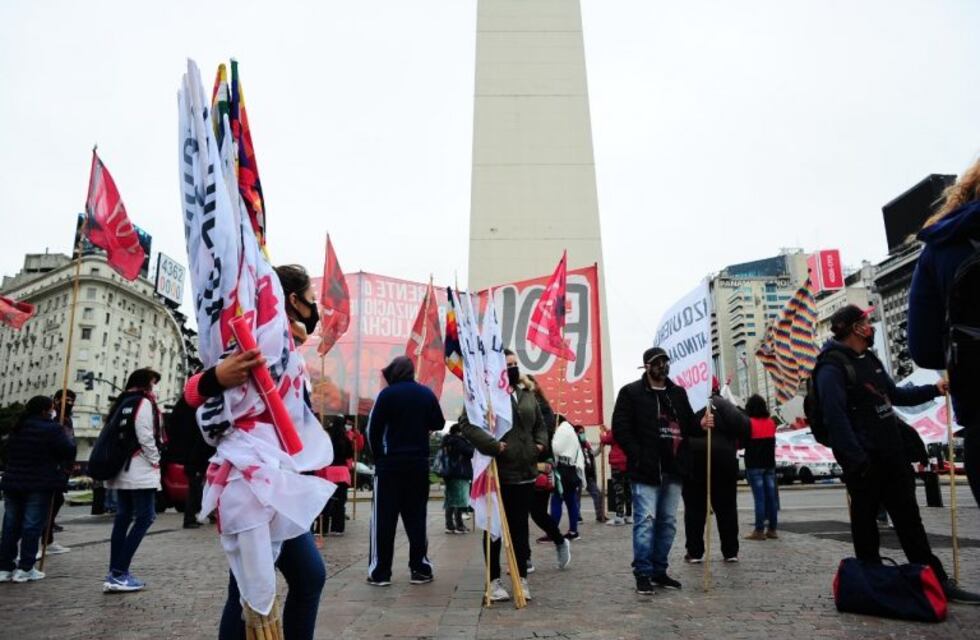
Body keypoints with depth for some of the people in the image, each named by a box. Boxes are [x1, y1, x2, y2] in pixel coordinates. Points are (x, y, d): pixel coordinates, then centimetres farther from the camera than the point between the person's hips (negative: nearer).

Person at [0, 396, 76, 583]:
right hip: (39, 485, -7)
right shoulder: (51, 429, -13)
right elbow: (69, 452, -13)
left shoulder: (16, 428, 11)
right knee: (32, 527, -1)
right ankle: (25, 568, 1)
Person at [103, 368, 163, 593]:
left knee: (123, 518, 11)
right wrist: (156, 461, -6)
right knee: (145, 518, -6)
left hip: (120, 469, 9)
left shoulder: (121, 403, 16)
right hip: (140, 471, -9)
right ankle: (119, 574, -10)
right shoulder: (143, 402, -9)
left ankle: (115, 573, 10)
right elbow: (145, 436, -17)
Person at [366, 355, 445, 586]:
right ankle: (419, 569, 11)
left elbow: (373, 430, -8)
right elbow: (438, 424, 11)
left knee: (384, 518, 3)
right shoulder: (426, 393, 3)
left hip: (390, 463, -3)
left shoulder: (387, 394, -7)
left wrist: (378, 456, 3)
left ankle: (380, 571, 5)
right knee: (416, 517, 10)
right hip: (419, 463, 3)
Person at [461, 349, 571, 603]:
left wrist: (540, 443, 7)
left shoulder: (527, 395, 14)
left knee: (520, 527, 13)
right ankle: (494, 580, 17)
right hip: (496, 474, -5)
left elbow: (540, 424, 25)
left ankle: (522, 579, 22)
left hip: (525, 473, 6)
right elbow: (466, 424, -17)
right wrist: (492, 445, -24)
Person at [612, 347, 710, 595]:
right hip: (646, 470, -6)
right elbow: (620, 428, -9)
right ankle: (643, 574, 4)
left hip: (673, 470, 6)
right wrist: (638, 456, -16)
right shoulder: (631, 392, -4)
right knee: (645, 521, -5)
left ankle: (659, 570, 24)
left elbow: (687, 425, 19)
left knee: (668, 523, 12)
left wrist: (701, 425, -3)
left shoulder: (678, 393, 14)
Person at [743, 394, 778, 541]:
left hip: (754, 465, -6)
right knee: (771, 496, 8)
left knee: (759, 497, -5)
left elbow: (742, 443, -11)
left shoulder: (749, 423, -13)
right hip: (770, 464, 6)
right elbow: (772, 441, 16)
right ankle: (772, 529, 14)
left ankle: (759, 530, -2)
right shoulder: (771, 423, 6)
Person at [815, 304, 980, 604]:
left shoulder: (870, 360, 15)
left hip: (892, 454, 9)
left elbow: (894, 395, 30)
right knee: (865, 521, 4)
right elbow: (836, 418, -23)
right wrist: (856, 462, -25)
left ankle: (936, 579, 22)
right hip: (864, 460, -8)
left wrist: (933, 390, 23)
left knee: (909, 517, 14)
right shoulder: (832, 368, -16)